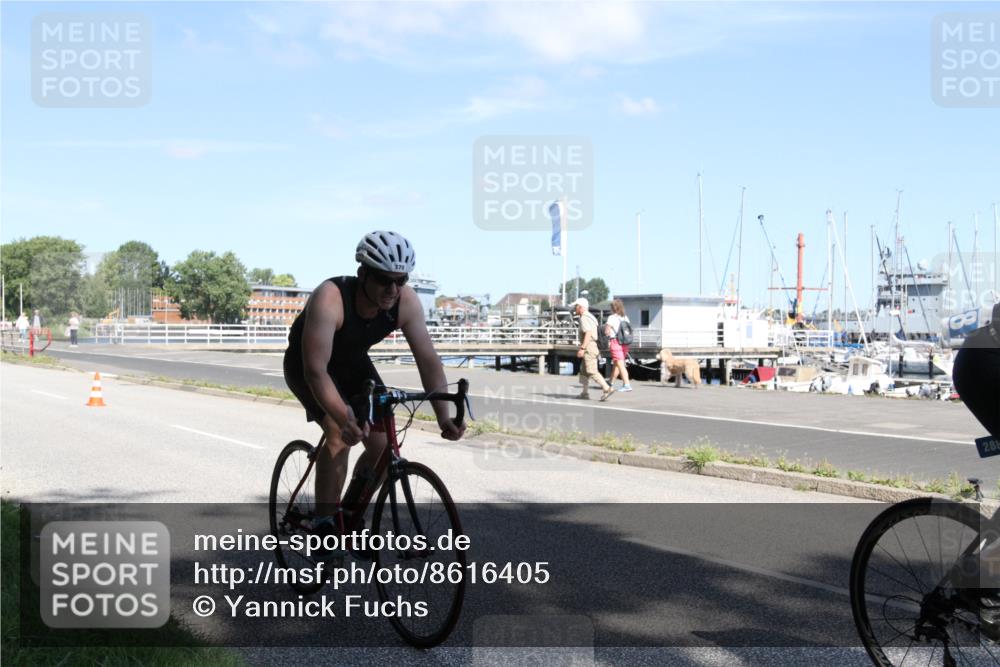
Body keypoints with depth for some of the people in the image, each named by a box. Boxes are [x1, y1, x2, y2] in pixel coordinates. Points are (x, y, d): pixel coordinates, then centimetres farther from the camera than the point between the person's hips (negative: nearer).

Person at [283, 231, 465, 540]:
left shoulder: (406, 301, -24)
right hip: (306, 364, -5)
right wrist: (344, 418, -54)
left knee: (383, 445, -5)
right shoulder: (329, 299, -38)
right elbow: (316, 370, -42)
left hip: (352, 362, 5)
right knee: (340, 435, -27)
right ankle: (323, 526, -13)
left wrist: (443, 416, -33)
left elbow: (428, 359, -22)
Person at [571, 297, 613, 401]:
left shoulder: (584, 318, -12)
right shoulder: (589, 317, 19)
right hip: (592, 346, 10)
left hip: (588, 348, -10)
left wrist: (582, 348, -26)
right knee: (583, 370, 14)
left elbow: (588, 334, -23)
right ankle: (585, 393, 15)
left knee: (592, 371, -12)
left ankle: (607, 388, -18)